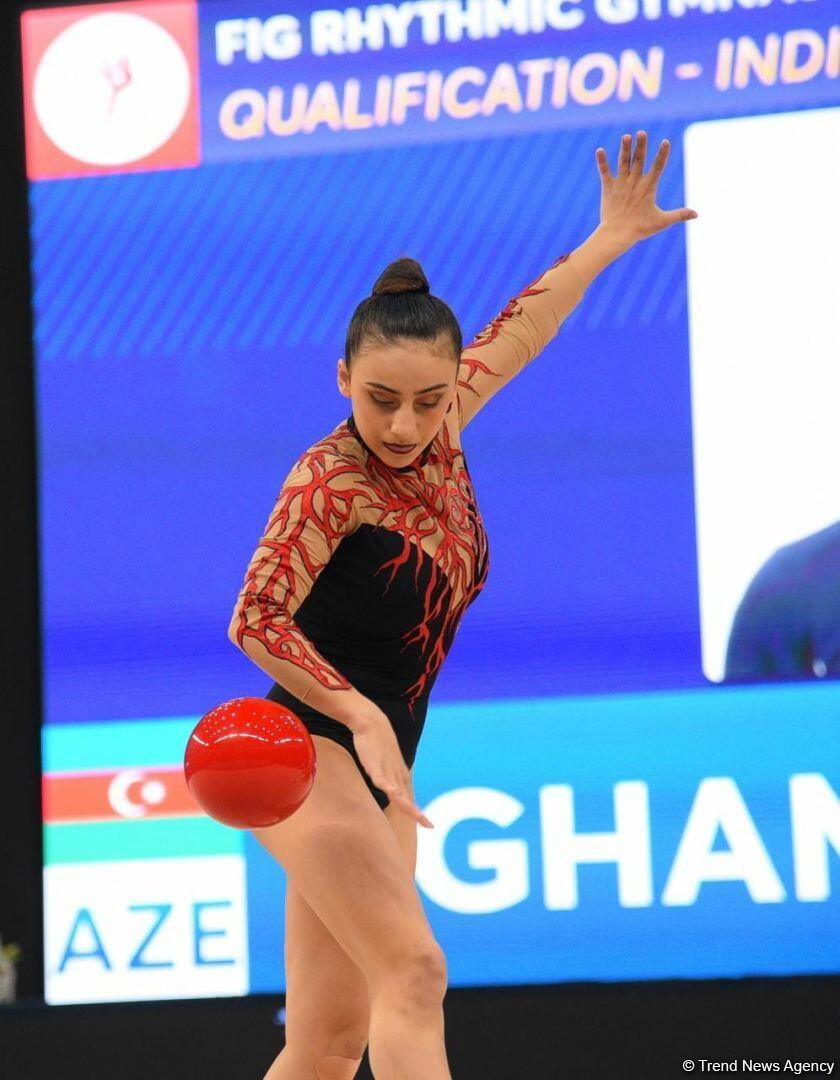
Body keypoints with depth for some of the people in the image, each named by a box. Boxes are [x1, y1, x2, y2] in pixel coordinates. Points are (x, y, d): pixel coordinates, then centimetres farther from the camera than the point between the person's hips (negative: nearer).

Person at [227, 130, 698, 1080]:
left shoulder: (439, 434, 6)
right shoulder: (329, 480, -15)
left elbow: (515, 331, 23)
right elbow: (257, 620, -21)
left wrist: (610, 236, 34)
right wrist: (361, 717, -31)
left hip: (377, 770, 8)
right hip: (309, 752, -8)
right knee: (412, 974, -22)